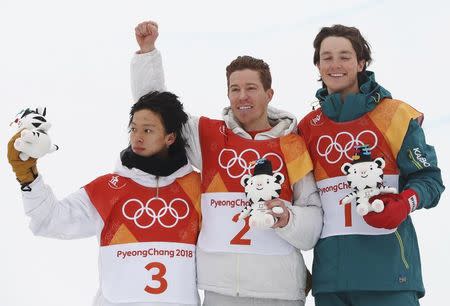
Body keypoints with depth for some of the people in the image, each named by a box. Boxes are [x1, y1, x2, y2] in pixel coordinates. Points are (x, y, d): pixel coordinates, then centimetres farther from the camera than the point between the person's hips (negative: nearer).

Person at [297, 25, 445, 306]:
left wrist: (405, 204, -16)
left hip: (388, 267, -3)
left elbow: (429, 179, 2)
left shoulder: (397, 115, 3)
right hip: (330, 271, 3)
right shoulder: (307, 127, 14)